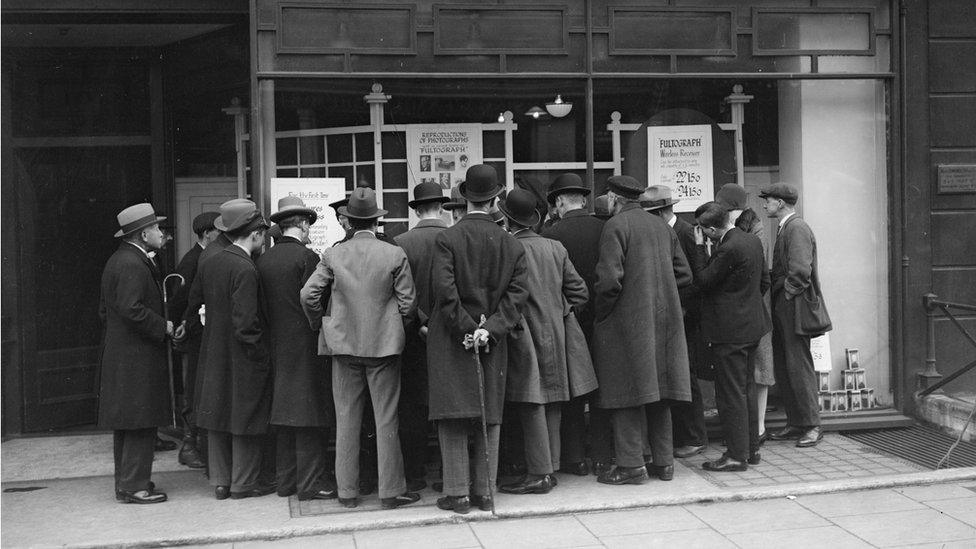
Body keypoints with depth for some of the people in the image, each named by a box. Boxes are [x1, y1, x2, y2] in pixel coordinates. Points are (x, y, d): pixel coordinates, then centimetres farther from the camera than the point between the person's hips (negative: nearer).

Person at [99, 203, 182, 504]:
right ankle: (134, 487, -2)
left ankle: (126, 482, 20)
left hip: (119, 354, 11)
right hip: (138, 358, -11)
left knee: (127, 424, 14)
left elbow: (104, 309, 21)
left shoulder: (116, 261, 16)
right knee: (141, 424, -6)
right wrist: (164, 327, -15)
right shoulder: (133, 264, -17)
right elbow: (131, 309, -25)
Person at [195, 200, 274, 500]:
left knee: (218, 419, 13)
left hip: (214, 355, 7)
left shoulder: (208, 264, 4)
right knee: (246, 417, 5)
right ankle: (243, 483, 13)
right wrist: (259, 353, -14)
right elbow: (245, 322, -23)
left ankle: (220, 481, 21)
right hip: (243, 359, -7)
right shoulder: (245, 269, -20)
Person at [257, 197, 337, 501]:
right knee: (310, 418, -1)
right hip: (305, 346, -7)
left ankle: (286, 480, 19)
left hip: (276, 347, 7)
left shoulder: (263, 260, 6)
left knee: (286, 417, 13)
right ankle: (310, 483, 2)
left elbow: (262, 305, 7)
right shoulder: (307, 257, -12)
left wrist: (274, 331, 15)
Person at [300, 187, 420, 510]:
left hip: (344, 345, 2)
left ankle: (347, 492, 15)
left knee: (346, 421, 9)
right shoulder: (395, 255, -5)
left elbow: (308, 294, -5)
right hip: (384, 345, -1)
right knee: (386, 421, 5)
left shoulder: (333, 255, -2)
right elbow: (407, 302, -5)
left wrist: (320, 324, 12)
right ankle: (391, 492, 9)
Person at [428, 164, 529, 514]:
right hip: (493, 343, 3)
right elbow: (516, 294, -5)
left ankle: (457, 493, 4)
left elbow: (445, 292, -16)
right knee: (489, 418, 11)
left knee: (452, 419, 3)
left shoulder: (447, 239, -8)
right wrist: (490, 329, -11)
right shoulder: (512, 245, 4)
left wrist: (466, 329, -10)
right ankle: (485, 492, 15)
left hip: (450, 339, -3)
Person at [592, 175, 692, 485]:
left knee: (627, 394, -1)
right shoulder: (662, 227, 11)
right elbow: (684, 275, 12)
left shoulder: (615, 226, -9)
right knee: (658, 394, 12)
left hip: (626, 321, -7)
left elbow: (609, 280, -18)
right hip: (663, 320, 7)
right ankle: (663, 462, 17)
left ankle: (631, 465, 0)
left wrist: (600, 314, -5)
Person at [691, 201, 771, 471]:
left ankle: (737, 455, 1)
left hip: (730, 331, -10)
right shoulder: (753, 241, 6)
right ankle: (751, 448, 24)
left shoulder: (729, 249, -22)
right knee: (747, 389, 17)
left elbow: (704, 281, -16)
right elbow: (764, 280, 14)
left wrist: (699, 246, -10)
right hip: (751, 326, 10)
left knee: (730, 394, -3)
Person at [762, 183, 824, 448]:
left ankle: (812, 426, 2)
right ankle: (795, 423, 19)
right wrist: (776, 291, 11)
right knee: (783, 368, 12)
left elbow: (801, 271, -24)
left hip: (794, 306, -10)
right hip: (781, 307, 10)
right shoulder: (784, 228, 16)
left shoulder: (797, 229, -15)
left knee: (799, 366, -5)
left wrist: (787, 294, -14)